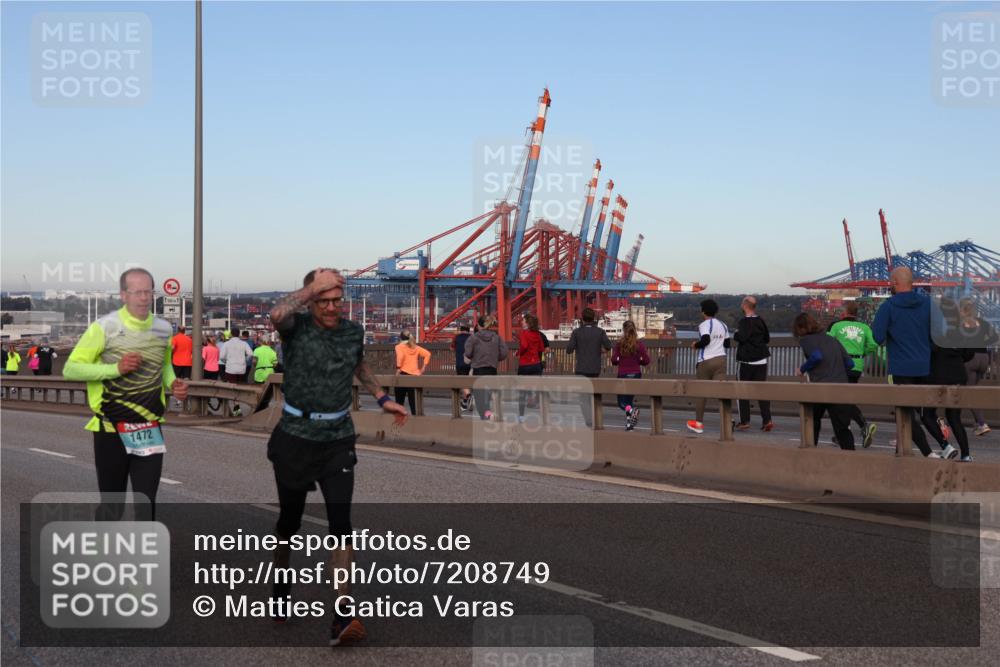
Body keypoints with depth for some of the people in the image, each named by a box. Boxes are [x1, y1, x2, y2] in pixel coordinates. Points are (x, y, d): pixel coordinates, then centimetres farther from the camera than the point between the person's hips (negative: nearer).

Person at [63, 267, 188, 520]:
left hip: (149, 430, 3)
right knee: (111, 501, 9)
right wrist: (115, 368, -22)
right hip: (111, 429, -3)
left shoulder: (163, 329, 4)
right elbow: (71, 369, -10)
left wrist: (172, 383, 0)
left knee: (146, 501, -2)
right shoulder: (105, 327, -11)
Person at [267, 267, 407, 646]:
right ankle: (281, 592, 40)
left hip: (338, 442, 2)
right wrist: (315, 285, -28)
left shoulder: (353, 332, 2)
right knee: (289, 520, 14)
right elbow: (277, 314, -36)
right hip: (295, 440, -2)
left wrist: (382, 398, 19)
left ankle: (342, 620, -15)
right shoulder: (295, 327, -10)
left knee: (341, 524, -11)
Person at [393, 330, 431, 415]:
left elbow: (400, 356, -21)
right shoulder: (415, 347, 14)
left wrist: (398, 369, -17)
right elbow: (427, 354, 4)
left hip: (403, 374, -4)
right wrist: (423, 367, 4)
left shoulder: (399, 346, 0)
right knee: (413, 401, 5)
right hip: (415, 375, 4)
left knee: (399, 401, 6)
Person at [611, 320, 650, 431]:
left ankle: (632, 410, -26)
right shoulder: (640, 344, -3)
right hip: (636, 375, 3)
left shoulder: (619, 344, -7)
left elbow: (614, 361, -10)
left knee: (622, 402, 4)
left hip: (623, 375, -3)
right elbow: (646, 361, -4)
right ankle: (629, 423, 14)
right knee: (629, 399, 18)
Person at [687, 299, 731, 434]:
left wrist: (696, 345, -5)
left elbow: (705, 340, -23)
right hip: (721, 359, 5)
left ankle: (698, 423, 19)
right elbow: (727, 344, 16)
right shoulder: (723, 325, 12)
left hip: (706, 361, -5)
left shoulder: (704, 324, -8)